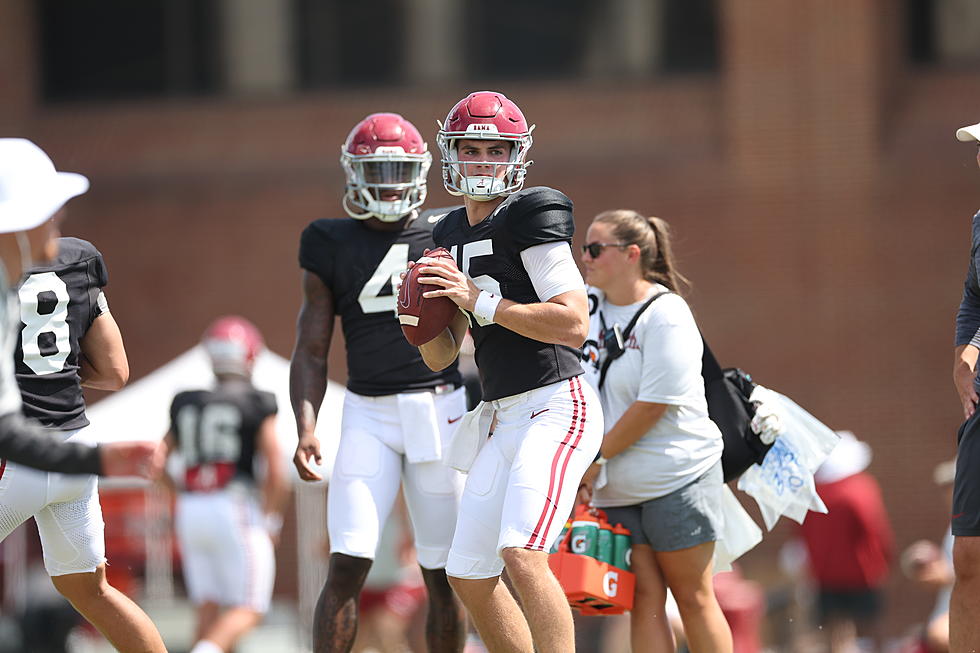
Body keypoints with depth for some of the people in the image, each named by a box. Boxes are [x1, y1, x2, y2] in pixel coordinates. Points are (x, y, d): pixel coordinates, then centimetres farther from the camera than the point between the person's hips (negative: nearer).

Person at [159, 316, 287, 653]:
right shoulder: (259, 406, -2)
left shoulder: (186, 405, 13)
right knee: (247, 611, -4)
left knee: (209, 610, 8)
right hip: (236, 510, -5)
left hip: (190, 511, 5)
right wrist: (271, 522, 3)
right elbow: (275, 473, -8)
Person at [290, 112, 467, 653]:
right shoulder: (333, 246, 5)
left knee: (442, 573, 4)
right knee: (346, 567, -11)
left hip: (441, 409, 0)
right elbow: (311, 351, 4)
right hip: (369, 414, 0)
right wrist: (306, 427, -9)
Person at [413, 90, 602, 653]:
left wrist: (482, 301, -18)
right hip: (505, 421, 9)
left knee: (522, 555, -24)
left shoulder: (531, 217, -9)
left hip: (557, 408, -9)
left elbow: (575, 325, -18)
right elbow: (441, 357, 18)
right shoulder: (453, 236, 15)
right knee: (469, 576, 10)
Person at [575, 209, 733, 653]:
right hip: (617, 489, 6)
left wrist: (597, 459, -12)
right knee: (643, 598, 1)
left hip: (677, 476, -6)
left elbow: (654, 405, -18)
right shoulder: (588, 304, 7)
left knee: (692, 598, 0)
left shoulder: (666, 317, -14)